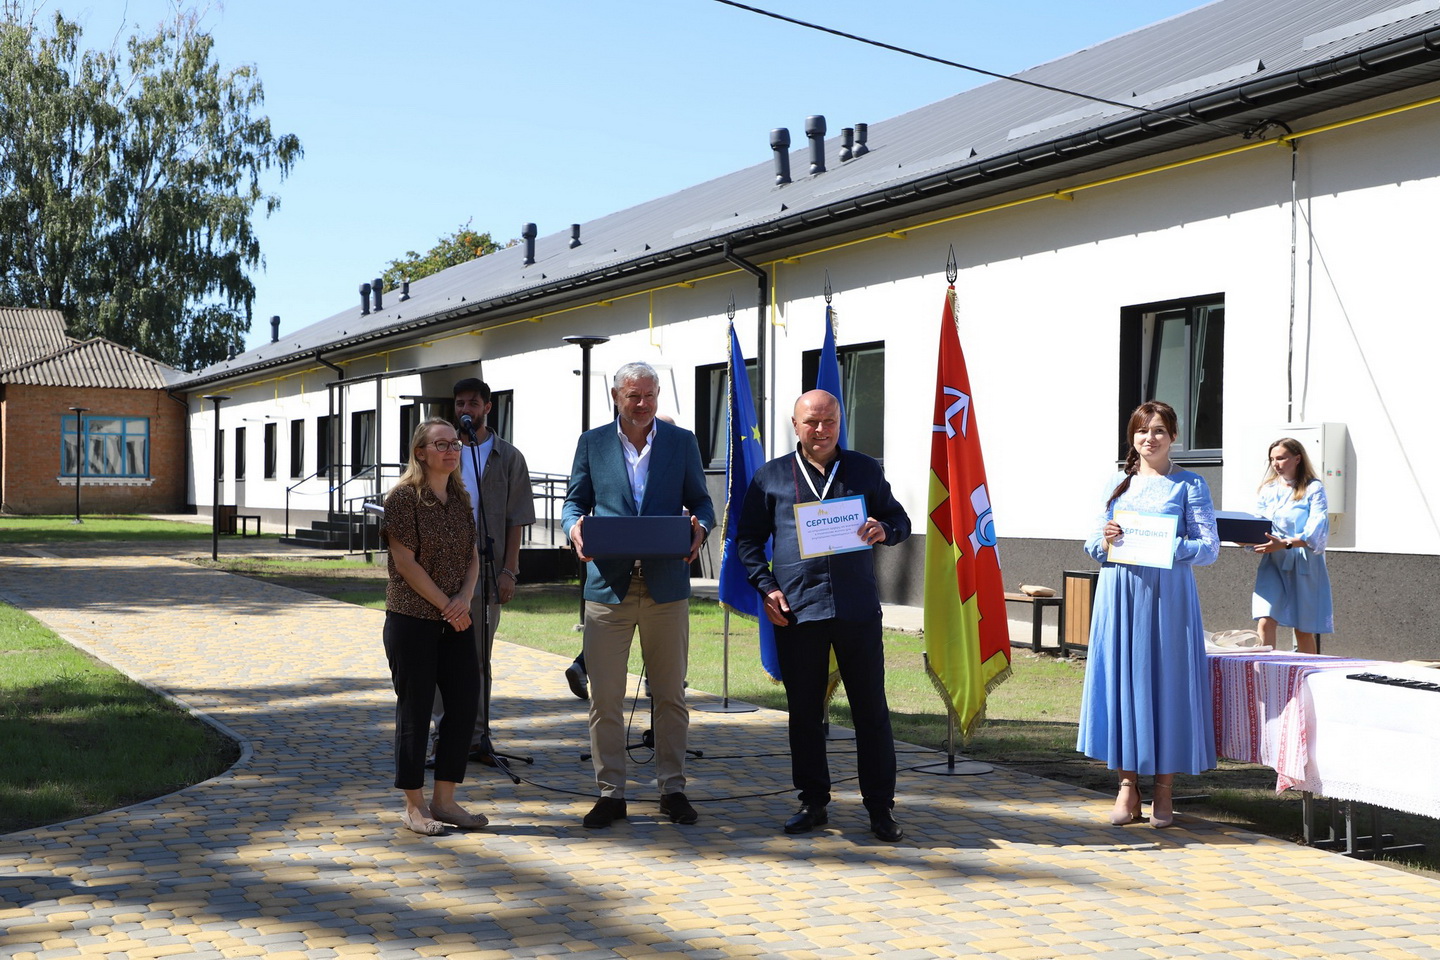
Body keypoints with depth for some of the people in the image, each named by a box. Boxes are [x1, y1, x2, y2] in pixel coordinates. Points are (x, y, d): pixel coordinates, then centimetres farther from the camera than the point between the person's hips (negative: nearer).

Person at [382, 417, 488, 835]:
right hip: (412, 618, -6)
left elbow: (472, 554, 11)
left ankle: (444, 800, 16)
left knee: (466, 703, 5)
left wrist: (465, 597, -7)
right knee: (415, 709, 1)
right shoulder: (403, 496, -8)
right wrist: (446, 604, -13)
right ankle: (414, 806, 11)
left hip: (456, 620, 7)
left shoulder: (460, 498, 12)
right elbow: (405, 561, -13)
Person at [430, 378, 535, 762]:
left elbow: (517, 519, 2)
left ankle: (477, 736, 13)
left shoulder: (509, 458, 5)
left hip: (486, 568, -1)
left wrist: (509, 570, -6)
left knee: (479, 657, 6)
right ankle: (444, 731, 10)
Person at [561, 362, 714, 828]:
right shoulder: (592, 442, 9)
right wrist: (575, 529, -11)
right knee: (604, 697, 2)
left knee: (670, 695, 7)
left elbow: (700, 500, 11)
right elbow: (575, 503, 12)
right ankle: (610, 793, 12)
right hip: (608, 583, 0)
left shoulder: (682, 441, 8)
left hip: (666, 584, 0)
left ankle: (672, 789, 18)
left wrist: (699, 527, -12)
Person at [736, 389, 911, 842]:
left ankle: (881, 808, 11)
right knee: (804, 711, 7)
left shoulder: (865, 470, 11)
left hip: (857, 608, 0)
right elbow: (748, 539, 11)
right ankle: (813, 802, 19)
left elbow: (900, 520, 15)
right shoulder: (771, 477, 10)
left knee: (871, 709, 2)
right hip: (795, 609, 0)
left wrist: (883, 530, -9)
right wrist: (767, 587, -4)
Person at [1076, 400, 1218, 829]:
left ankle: (1164, 790, 9)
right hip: (1119, 593, 3)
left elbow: (1209, 548, -2)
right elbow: (1092, 544, 13)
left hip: (1167, 596, -3)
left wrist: (1167, 545, -18)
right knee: (1121, 680, 2)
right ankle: (1128, 786, 11)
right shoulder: (1118, 483, 13)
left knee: (1166, 681, -1)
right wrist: (1106, 540, -9)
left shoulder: (1189, 485, 3)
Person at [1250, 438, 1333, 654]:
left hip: (1305, 565, -3)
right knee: (1265, 621, -15)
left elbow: (1316, 533, -13)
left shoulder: (1313, 489, -1)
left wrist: (1284, 544, -28)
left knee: (1304, 630, 6)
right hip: (1273, 563, 3)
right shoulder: (1267, 489, 12)